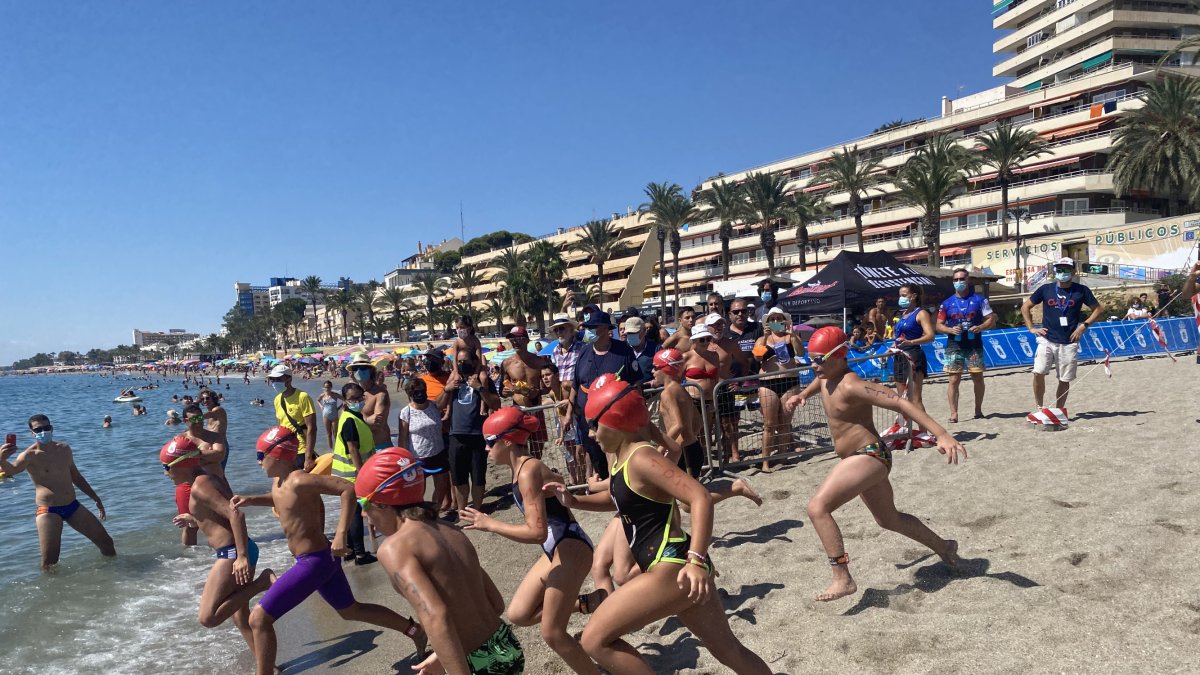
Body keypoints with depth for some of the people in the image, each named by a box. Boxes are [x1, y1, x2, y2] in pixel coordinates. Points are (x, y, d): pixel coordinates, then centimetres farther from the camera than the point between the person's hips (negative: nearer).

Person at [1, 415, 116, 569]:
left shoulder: (64, 449, 10)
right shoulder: (30, 455, -9)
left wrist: (95, 498, 24)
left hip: (73, 506, 6)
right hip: (48, 511, -6)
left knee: (106, 542, 11)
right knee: (49, 563, -13)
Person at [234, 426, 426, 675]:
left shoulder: (298, 480, -23)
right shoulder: (279, 480, 5)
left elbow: (348, 488, -30)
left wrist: (341, 534, -34)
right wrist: (252, 500, 14)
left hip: (314, 562, -10)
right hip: (321, 557, 10)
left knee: (258, 619, -5)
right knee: (350, 610, 24)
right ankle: (414, 629, 35)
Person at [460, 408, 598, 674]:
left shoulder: (528, 472, -21)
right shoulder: (524, 468, 8)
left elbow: (537, 532, -27)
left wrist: (489, 524, -21)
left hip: (571, 549, -10)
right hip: (556, 550, 10)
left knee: (552, 633, 0)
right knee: (518, 615, 13)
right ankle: (588, 603, 16)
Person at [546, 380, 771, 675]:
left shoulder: (641, 459, -17)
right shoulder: (621, 459, 13)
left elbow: (701, 498, -26)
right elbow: (616, 499, 33)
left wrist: (697, 561, -35)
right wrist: (573, 501, 17)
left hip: (674, 568, -10)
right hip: (673, 568, 10)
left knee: (594, 640, -7)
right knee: (730, 651, 19)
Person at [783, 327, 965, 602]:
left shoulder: (850, 386, -24)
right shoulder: (825, 378, 2)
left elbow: (901, 402, -30)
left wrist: (942, 435, -37)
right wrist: (802, 395, 15)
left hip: (869, 457, -10)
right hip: (861, 459, 10)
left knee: (817, 507, -23)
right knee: (889, 520, 27)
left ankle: (842, 579, -18)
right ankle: (944, 547, 50)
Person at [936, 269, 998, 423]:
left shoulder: (979, 299, 5)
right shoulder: (947, 303, 7)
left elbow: (991, 319, 4)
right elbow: (939, 325, 8)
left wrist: (980, 327, -15)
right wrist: (950, 330, -12)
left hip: (974, 345, 0)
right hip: (954, 346, 0)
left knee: (978, 378, 7)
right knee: (954, 380, -5)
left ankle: (978, 410, 22)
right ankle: (953, 413, -3)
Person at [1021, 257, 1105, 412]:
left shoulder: (1081, 290, 3)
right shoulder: (1046, 289, 5)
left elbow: (1099, 309, 11)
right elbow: (1025, 306, 13)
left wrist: (1084, 325, -1)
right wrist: (1031, 328, 5)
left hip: (1069, 343, 0)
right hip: (1047, 340, 0)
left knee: (1064, 380, 3)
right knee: (1038, 373, -16)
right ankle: (1039, 409, -3)